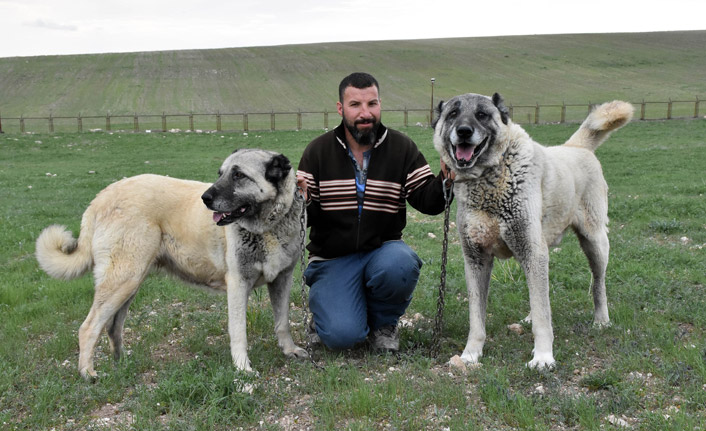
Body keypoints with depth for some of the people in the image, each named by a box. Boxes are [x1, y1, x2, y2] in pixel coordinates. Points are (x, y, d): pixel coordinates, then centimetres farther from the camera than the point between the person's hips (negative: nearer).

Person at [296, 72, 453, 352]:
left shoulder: (402, 148, 0)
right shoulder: (318, 151, -1)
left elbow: (427, 202, -4)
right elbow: (308, 217, -2)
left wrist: (445, 179, -24)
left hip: (383, 248, 2)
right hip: (333, 257, -1)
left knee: (401, 264, -35)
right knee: (343, 335, -22)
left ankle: (383, 322, -1)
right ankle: (326, 310, 16)